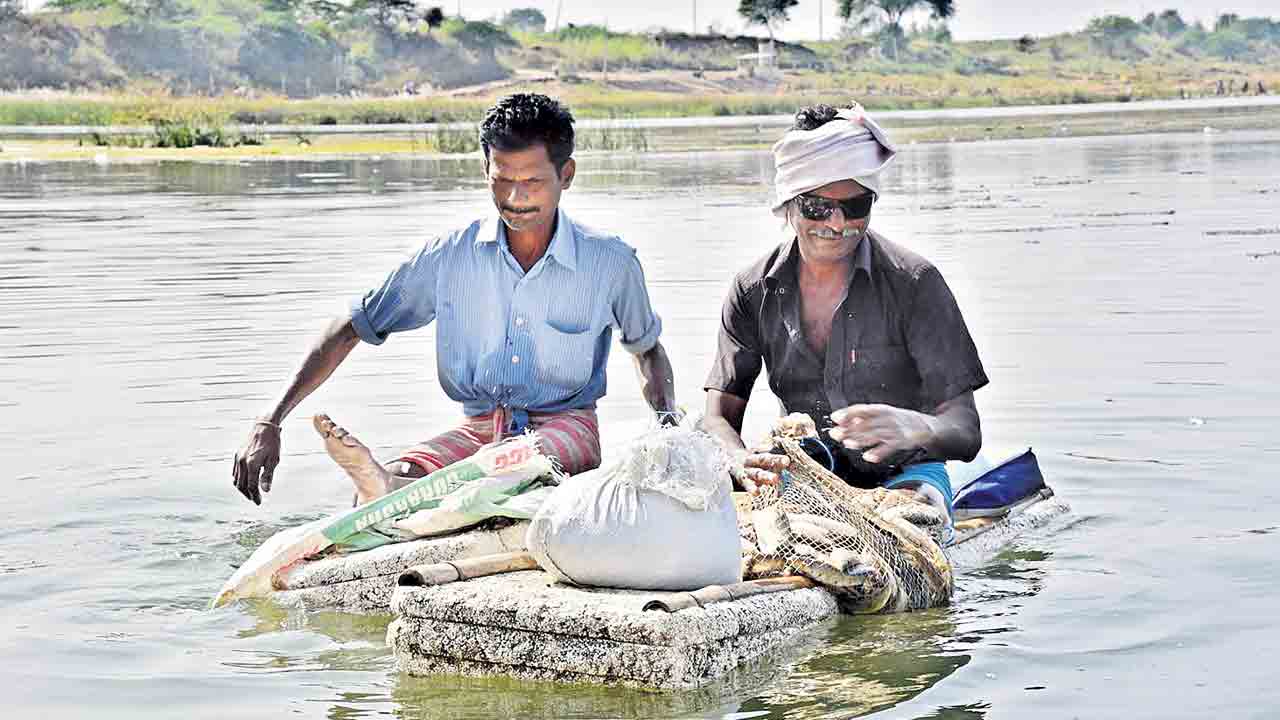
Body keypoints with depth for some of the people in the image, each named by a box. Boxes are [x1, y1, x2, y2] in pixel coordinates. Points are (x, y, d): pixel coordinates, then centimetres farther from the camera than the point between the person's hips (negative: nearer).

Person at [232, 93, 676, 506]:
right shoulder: (450, 256, 1)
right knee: (402, 476, -32)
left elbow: (647, 349, 19)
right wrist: (270, 422, -5)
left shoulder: (611, 263, 0)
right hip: (478, 431, 3)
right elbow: (349, 330, 4)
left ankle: (387, 489, -66)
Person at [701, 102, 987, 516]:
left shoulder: (913, 283, -11)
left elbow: (966, 432, -15)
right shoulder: (753, 292, 0)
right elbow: (718, 417, -3)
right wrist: (744, 465, -28)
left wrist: (917, 427, -41)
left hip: (902, 474, -3)